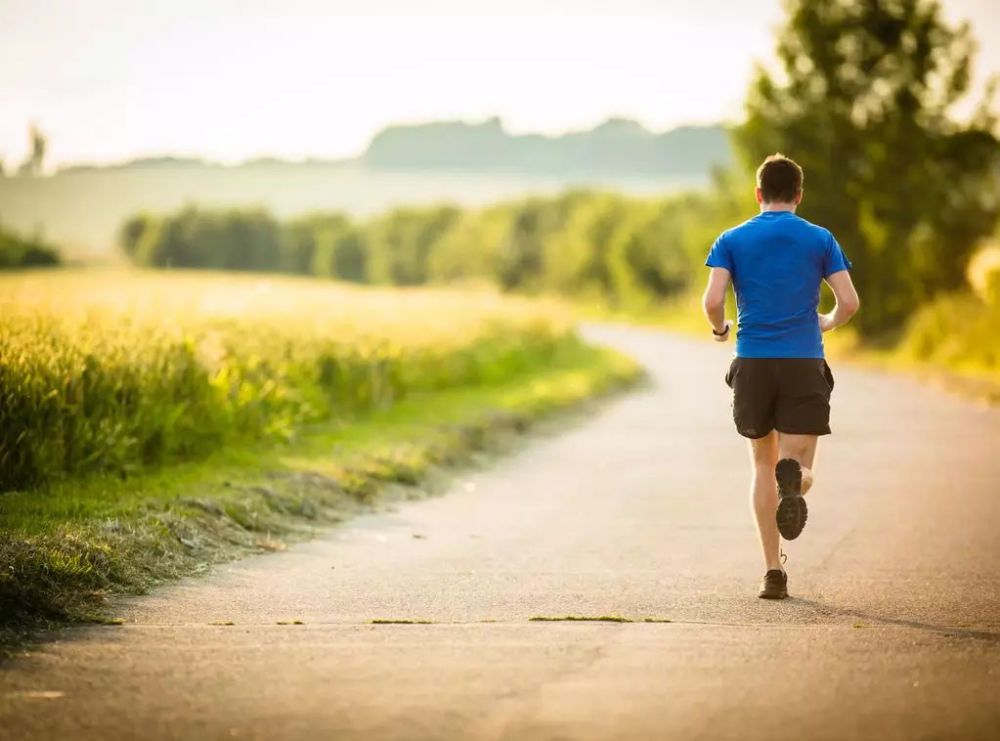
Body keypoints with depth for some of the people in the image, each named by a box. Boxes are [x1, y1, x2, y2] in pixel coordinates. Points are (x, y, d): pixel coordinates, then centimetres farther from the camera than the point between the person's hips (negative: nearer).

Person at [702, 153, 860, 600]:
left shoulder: (732, 240, 5)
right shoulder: (820, 240, 5)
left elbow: (712, 301, -7)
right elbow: (849, 302, -1)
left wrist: (720, 328, 15)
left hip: (752, 362, 1)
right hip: (804, 362, -1)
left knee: (763, 465, 14)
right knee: (800, 468, 2)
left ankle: (773, 572, 7)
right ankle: (793, 478, -38)